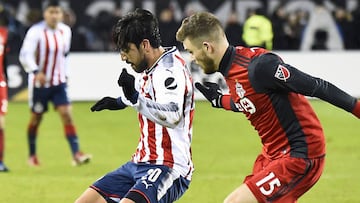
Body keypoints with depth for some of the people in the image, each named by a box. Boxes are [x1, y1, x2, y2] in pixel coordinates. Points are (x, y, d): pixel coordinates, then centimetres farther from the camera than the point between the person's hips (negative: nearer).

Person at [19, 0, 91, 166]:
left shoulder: (65, 31, 3)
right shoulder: (36, 32, -16)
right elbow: (25, 55, -22)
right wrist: (36, 72, -36)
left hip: (59, 82, 4)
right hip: (39, 83, -4)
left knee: (67, 114, -11)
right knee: (36, 118, 9)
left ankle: (76, 154, -17)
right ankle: (32, 155, 27)